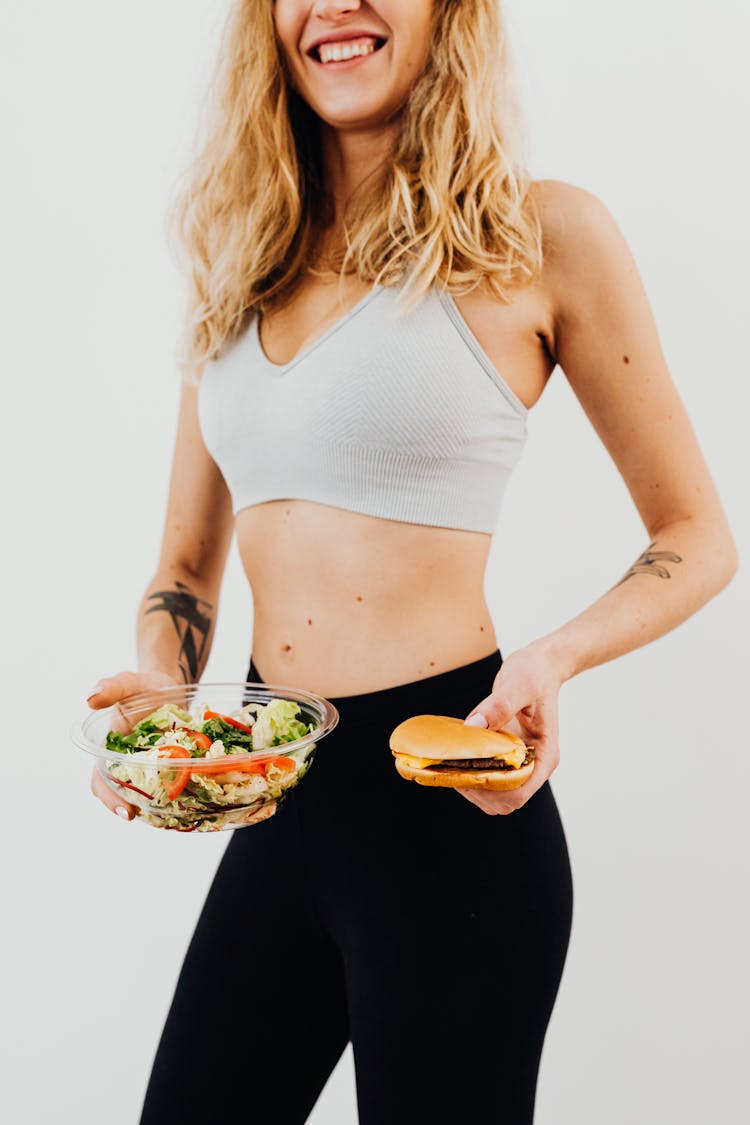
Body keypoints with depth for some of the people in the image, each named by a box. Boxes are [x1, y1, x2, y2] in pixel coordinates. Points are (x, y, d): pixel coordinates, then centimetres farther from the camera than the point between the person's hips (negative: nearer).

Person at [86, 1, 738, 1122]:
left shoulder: (544, 237, -6)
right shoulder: (242, 265, 10)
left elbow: (697, 539, 0)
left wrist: (554, 657, -17)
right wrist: (160, 687, -5)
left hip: (446, 804, -5)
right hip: (275, 810, 5)